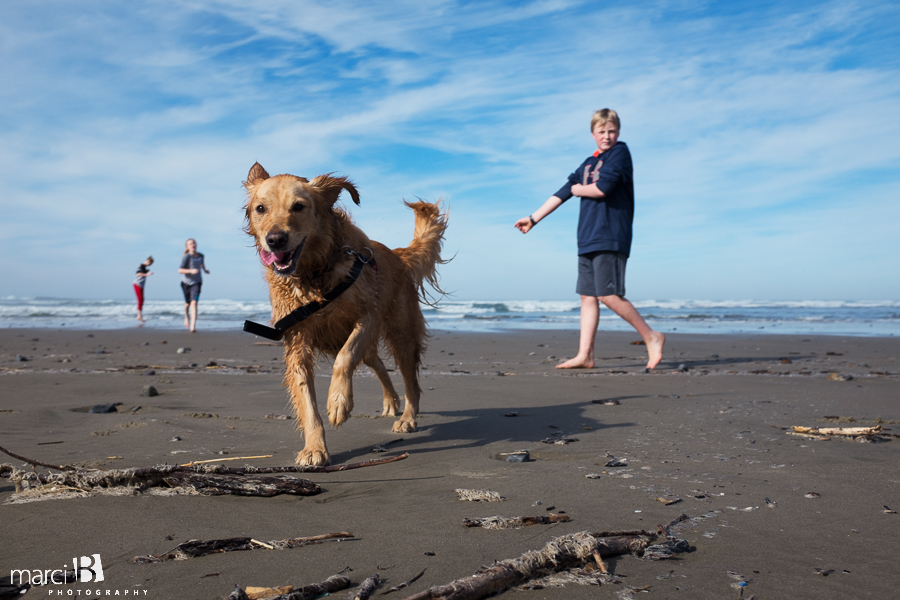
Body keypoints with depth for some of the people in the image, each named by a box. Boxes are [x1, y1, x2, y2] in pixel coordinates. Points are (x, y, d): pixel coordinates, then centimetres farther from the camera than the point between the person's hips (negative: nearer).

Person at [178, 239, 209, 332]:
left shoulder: (200, 256, 0)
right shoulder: (186, 257, -14)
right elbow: (180, 270, -21)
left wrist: (205, 269, 12)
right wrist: (191, 271, -34)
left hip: (197, 282, 1)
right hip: (186, 282, -1)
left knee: (194, 302, -16)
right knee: (187, 303, 16)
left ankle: (193, 325, -20)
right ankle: (186, 317, 49)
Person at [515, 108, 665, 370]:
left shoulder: (620, 152, -1)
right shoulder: (588, 164, 20)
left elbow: (601, 189, -14)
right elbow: (562, 194, 22)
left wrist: (576, 189, 5)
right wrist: (533, 219, 21)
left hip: (611, 237, -8)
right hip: (587, 239, 8)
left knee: (609, 294, -13)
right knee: (588, 296, 4)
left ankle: (651, 337, 1)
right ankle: (585, 355, 6)